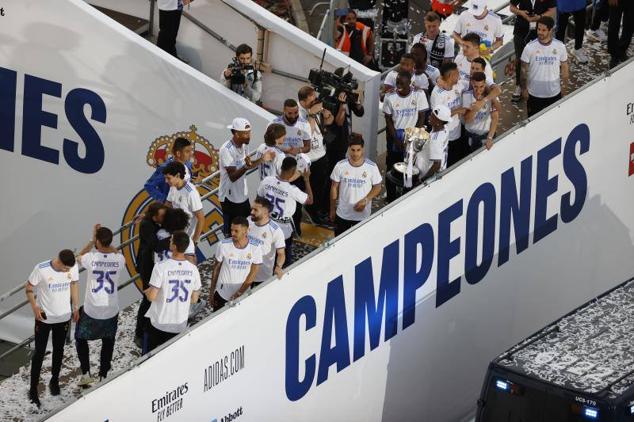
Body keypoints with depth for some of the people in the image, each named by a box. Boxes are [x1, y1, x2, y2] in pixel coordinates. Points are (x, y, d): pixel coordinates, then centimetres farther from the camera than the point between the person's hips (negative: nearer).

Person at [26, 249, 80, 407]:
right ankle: (33, 389, 13)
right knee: (39, 352, 4)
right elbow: (29, 287, -11)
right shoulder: (41, 269, -25)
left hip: (64, 317, 3)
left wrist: (76, 307, 8)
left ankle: (54, 381, 40)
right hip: (44, 317, -3)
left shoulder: (73, 267, -15)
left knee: (59, 351, 20)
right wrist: (34, 307, -22)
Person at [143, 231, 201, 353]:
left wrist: (147, 292, 4)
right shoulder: (193, 269, -6)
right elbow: (194, 300, 3)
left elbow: (151, 297, -19)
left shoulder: (161, 267, -20)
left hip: (158, 324, -3)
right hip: (180, 325, 3)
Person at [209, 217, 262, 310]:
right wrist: (211, 292, 4)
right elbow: (216, 269, 1)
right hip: (222, 295, 0)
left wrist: (239, 293, -12)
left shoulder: (255, 248, -11)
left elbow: (252, 274, -7)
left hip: (243, 296, 0)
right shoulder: (223, 245, -11)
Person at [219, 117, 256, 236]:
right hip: (230, 198, -8)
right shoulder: (227, 150, -25)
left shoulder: (242, 145, 1)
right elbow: (233, 176, -30)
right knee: (231, 232, 3)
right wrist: (246, 166, -45)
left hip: (243, 196, 8)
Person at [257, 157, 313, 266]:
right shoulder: (292, 190, -30)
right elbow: (310, 200, -14)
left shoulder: (267, 181, -17)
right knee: (286, 257, 18)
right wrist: (307, 179, -9)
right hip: (284, 227, -4)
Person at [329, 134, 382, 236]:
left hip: (363, 215, -1)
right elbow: (334, 188, 0)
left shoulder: (371, 167, -14)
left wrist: (365, 200, -19)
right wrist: (332, 209, 6)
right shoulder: (340, 166, -11)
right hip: (343, 214, 1)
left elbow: (377, 187, -3)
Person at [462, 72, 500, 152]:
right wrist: (474, 110, -38)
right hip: (471, 135, 1)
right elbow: (466, 120, -17)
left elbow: (495, 118, -16)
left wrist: (490, 138, -25)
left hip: (487, 133, -1)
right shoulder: (466, 96, -16)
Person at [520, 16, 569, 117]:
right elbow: (524, 70, -4)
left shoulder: (560, 46, -10)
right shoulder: (529, 47, -14)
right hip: (535, 94, -1)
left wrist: (564, 87, 5)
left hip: (554, 93, 1)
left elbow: (564, 67, 1)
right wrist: (524, 89, -1)